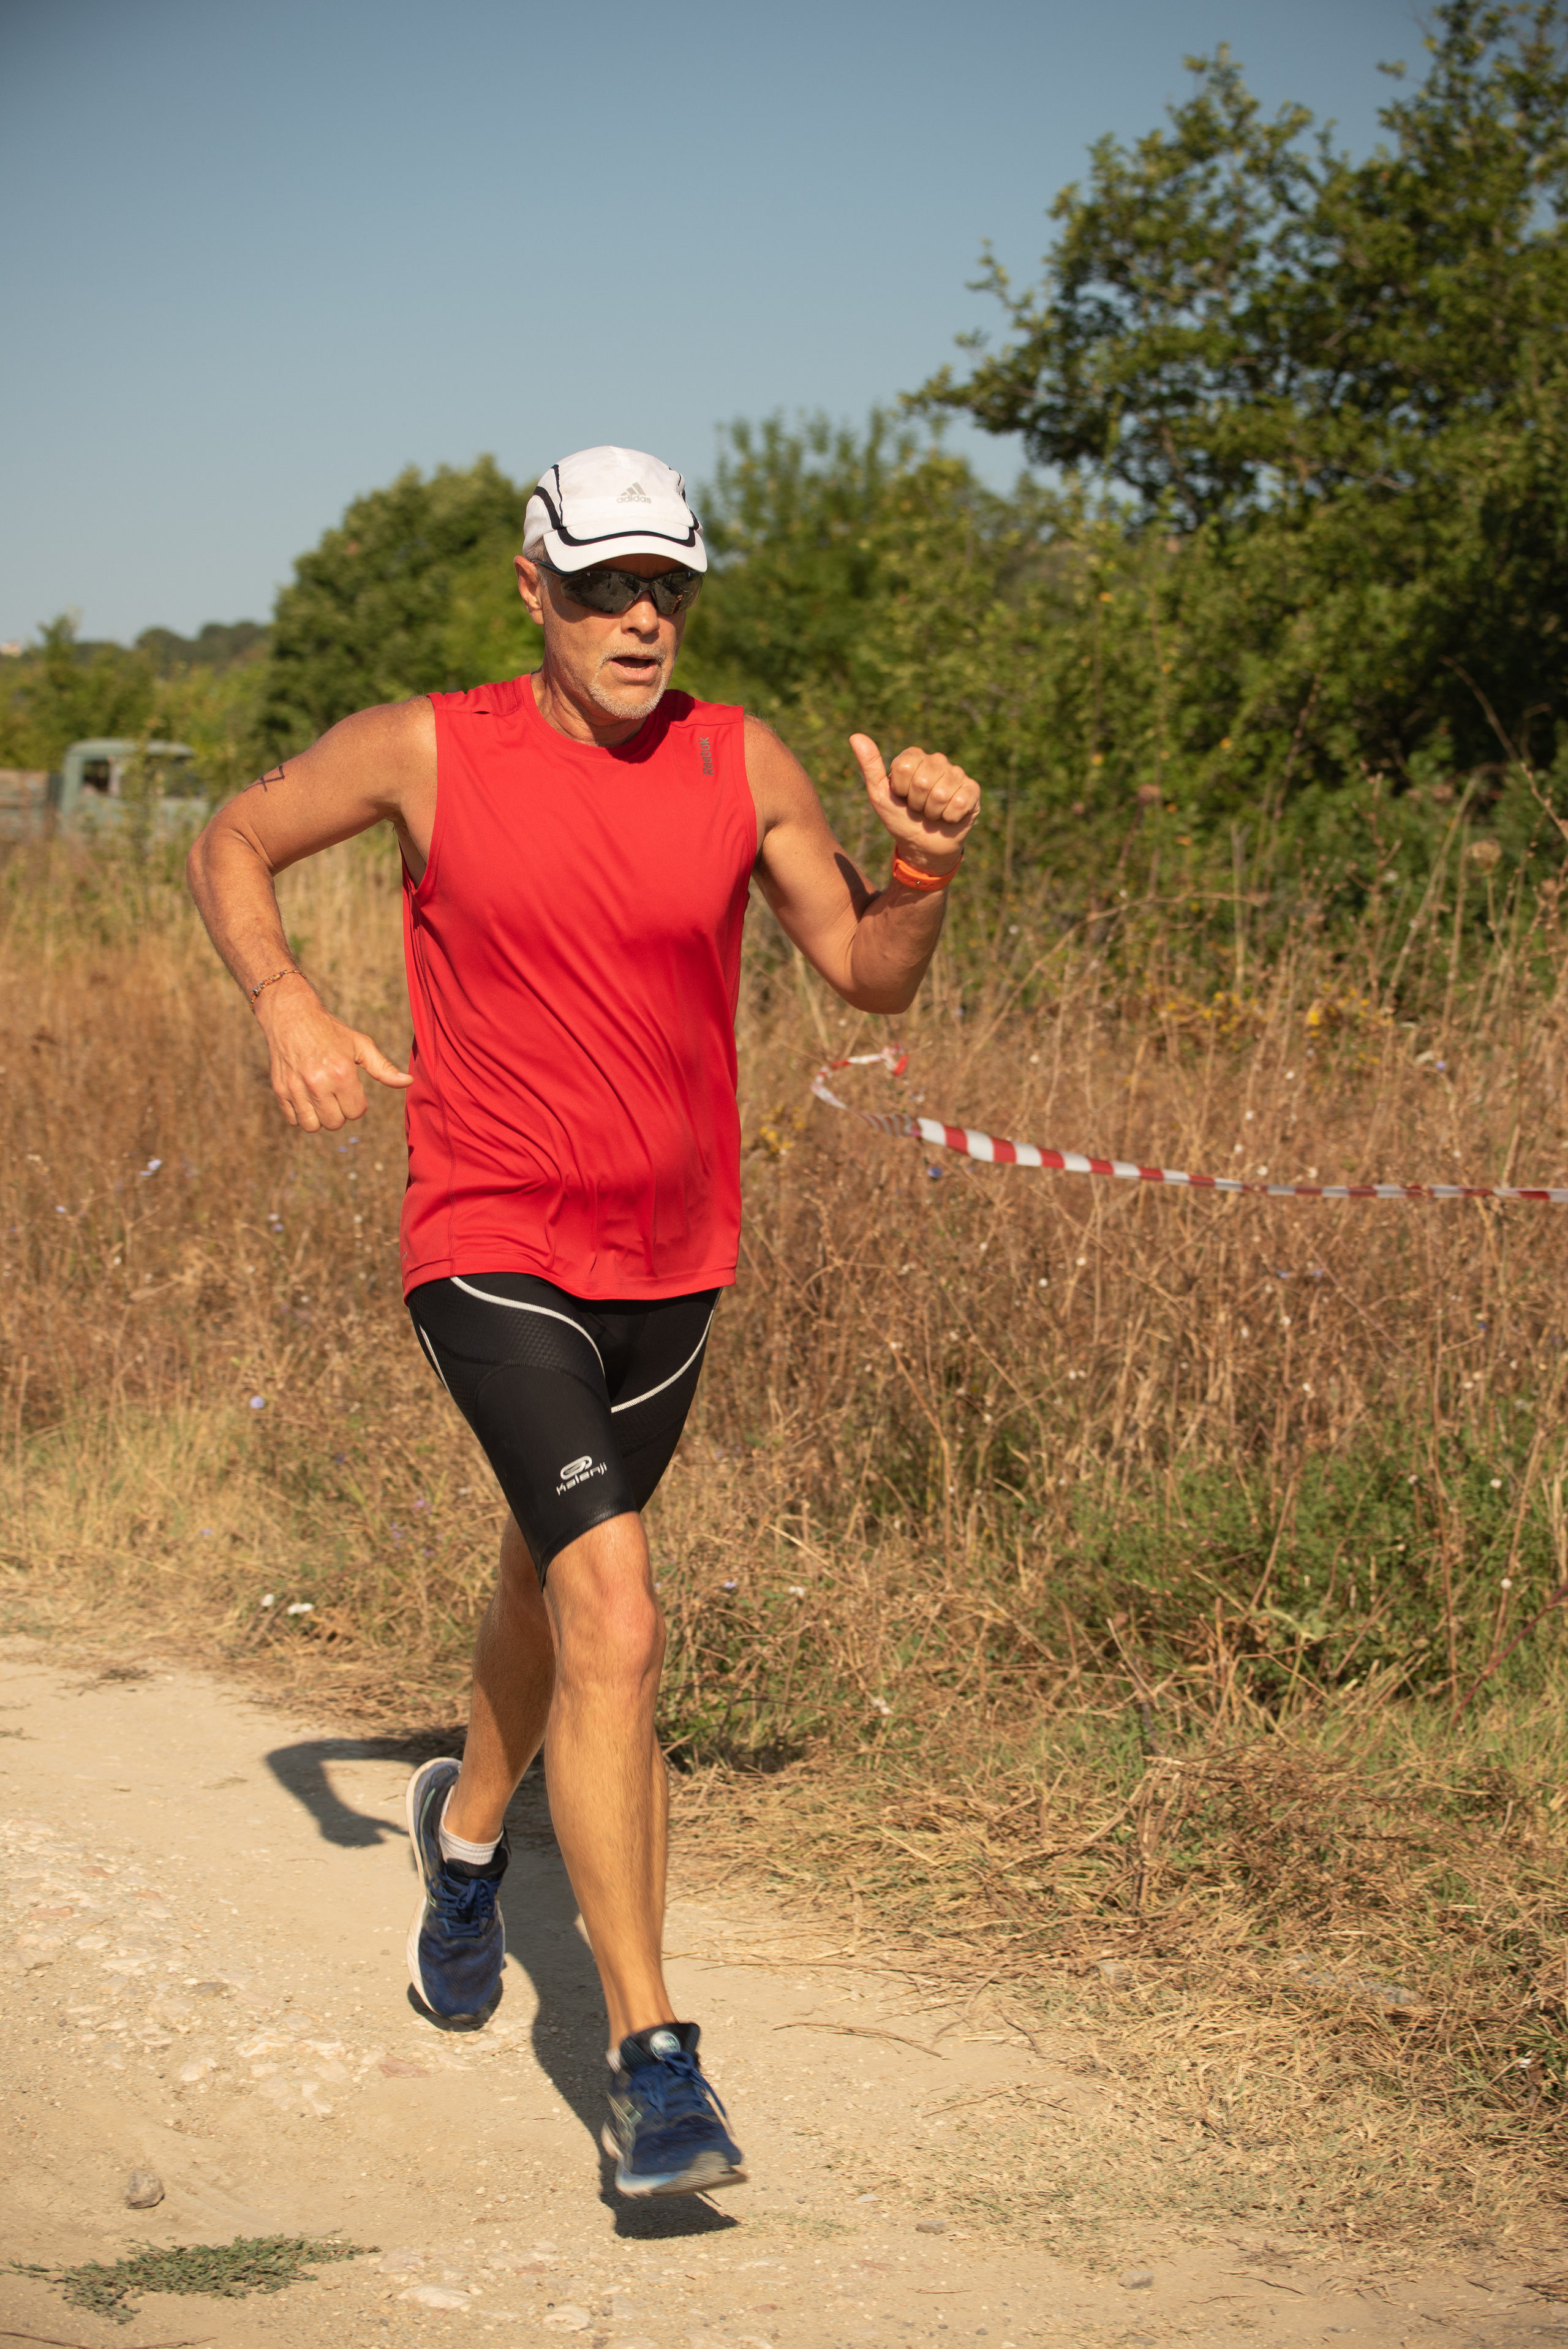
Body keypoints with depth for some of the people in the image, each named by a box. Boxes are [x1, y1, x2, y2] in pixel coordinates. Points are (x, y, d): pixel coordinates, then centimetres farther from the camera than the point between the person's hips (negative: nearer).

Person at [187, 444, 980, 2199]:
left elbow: (868, 976, 2)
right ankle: (652, 2065, -17)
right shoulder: (428, 751, -10)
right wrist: (286, 1005, -13)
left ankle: (470, 1826, 58)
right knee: (615, 1623, -21)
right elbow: (232, 843, 5)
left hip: (671, 1259, 5)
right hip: (493, 1254, -4)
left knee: (557, 1569, 26)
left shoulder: (742, 765, -3)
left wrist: (923, 869, -19)